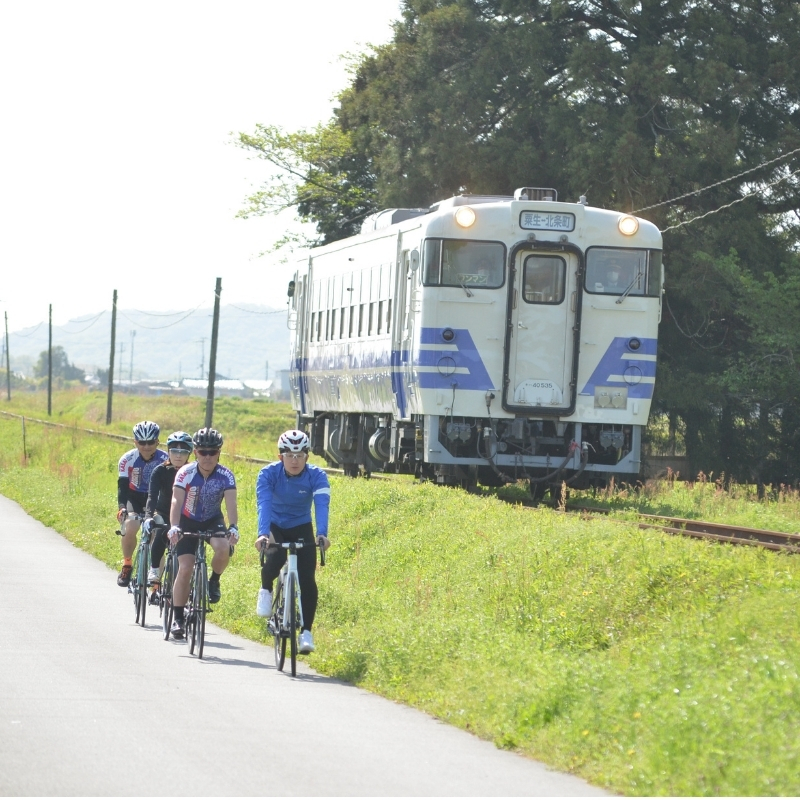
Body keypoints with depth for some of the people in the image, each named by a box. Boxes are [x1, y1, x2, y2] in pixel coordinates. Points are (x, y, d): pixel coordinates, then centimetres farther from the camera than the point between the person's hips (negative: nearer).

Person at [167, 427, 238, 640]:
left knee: (224, 548, -31)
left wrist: (233, 527, -50)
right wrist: (174, 527, -51)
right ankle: (178, 618, -1)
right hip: (189, 521, 0)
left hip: (213, 521, 0)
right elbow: (176, 501, -35)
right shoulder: (186, 473, -23)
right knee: (185, 569, -11)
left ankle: (214, 581, -1)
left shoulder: (226, 475, -21)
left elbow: (231, 503, -32)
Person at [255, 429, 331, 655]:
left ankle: (306, 632, -4)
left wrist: (322, 534, -51)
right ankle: (266, 590, -1)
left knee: (307, 580, -14)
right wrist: (262, 534, -51)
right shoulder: (269, 474, -22)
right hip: (275, 527, -1)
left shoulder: (316, 476, -20)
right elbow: (264, 504, -34)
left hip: (301, 529, 1)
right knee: (274, 558, -33)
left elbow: (321, 505, -34)